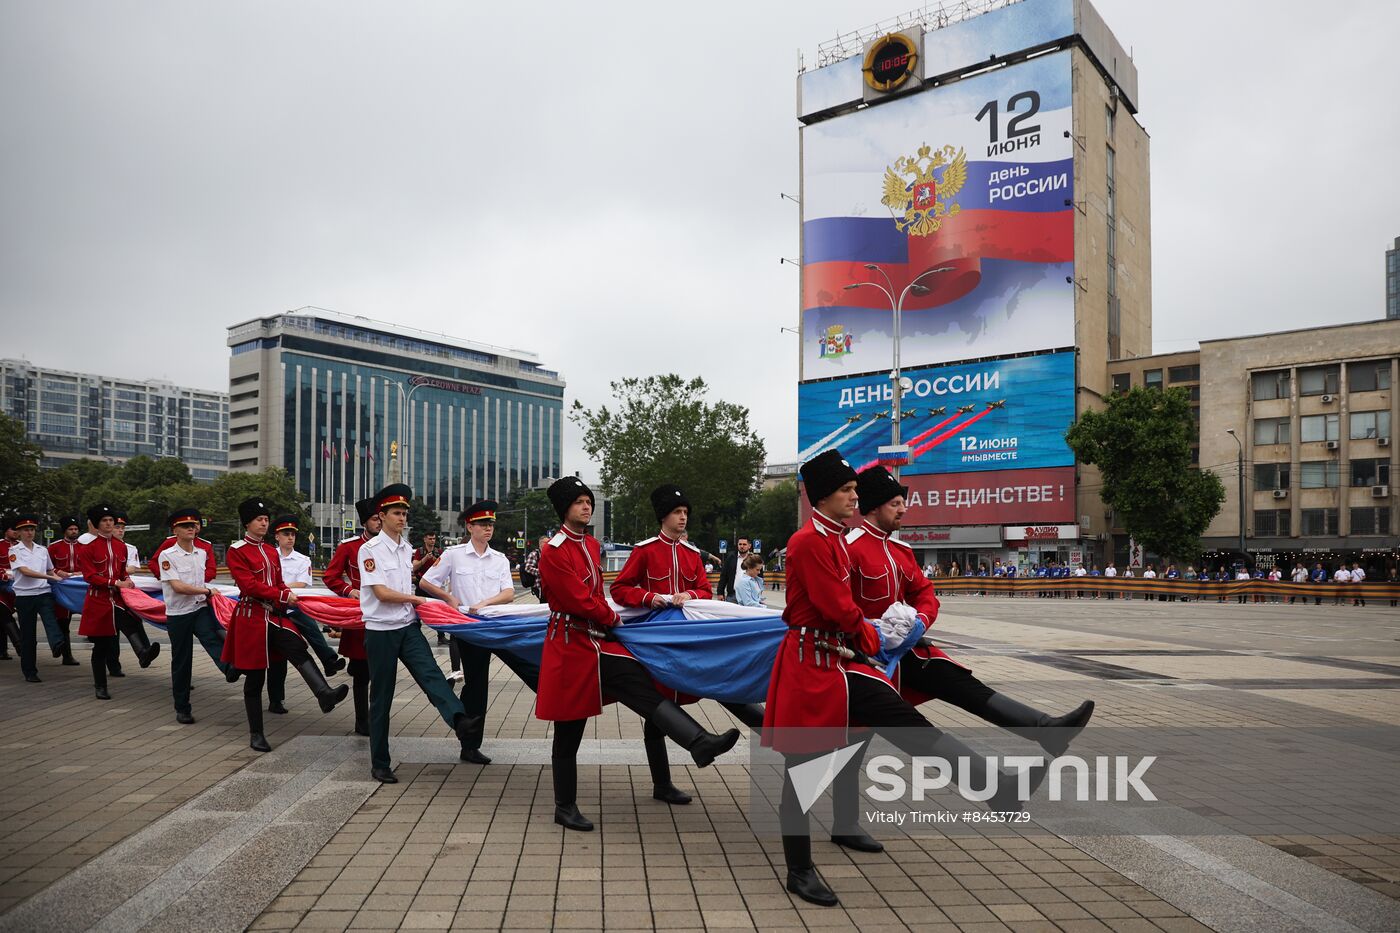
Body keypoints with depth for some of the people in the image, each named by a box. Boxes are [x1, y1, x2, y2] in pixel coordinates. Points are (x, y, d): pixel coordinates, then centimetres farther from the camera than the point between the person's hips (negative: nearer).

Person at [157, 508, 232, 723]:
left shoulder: (201, 553, 8)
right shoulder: (166, 556, -9)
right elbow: (177, 586, -16)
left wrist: (208, 593, 9)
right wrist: (206, 590, -10)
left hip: (201, 610, 3)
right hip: (178, 615, -3)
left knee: (214, 640, -25)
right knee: (181, 662, 5)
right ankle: (182, 709, 16)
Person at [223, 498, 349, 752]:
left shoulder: (272, 551, 16)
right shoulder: (236, 551, -6)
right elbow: (248, 584, -16)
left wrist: (287, 594, -2)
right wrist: (281, 596, -19)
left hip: (276, 616, 5)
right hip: (252, 618, -5)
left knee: (299, 651, -22)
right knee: (254, 678, 2)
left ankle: (325, 694, -42)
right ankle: (256, 734, 11)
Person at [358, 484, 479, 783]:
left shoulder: (407, 548, 10)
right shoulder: (370, 549, -10)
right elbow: (381, 592, -14)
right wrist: (415, 599, -5)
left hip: (409, 627, 5)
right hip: (381, 631, -4)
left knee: (431, 674, -20)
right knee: (381, 698, 4)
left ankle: (460, 720, -43)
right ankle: (380, 764, 14)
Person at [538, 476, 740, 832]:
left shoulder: (592, 544, 12)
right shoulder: (554, 550, -15)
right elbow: (578, 601, -17)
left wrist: (605, 617, 5)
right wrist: (611, 618, -3)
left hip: (600, 641, 7)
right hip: (571, 645, -7)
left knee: (645, 689, -12)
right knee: (569, 735, 3)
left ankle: (700, 743, -24)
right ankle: (565, 809, 16)